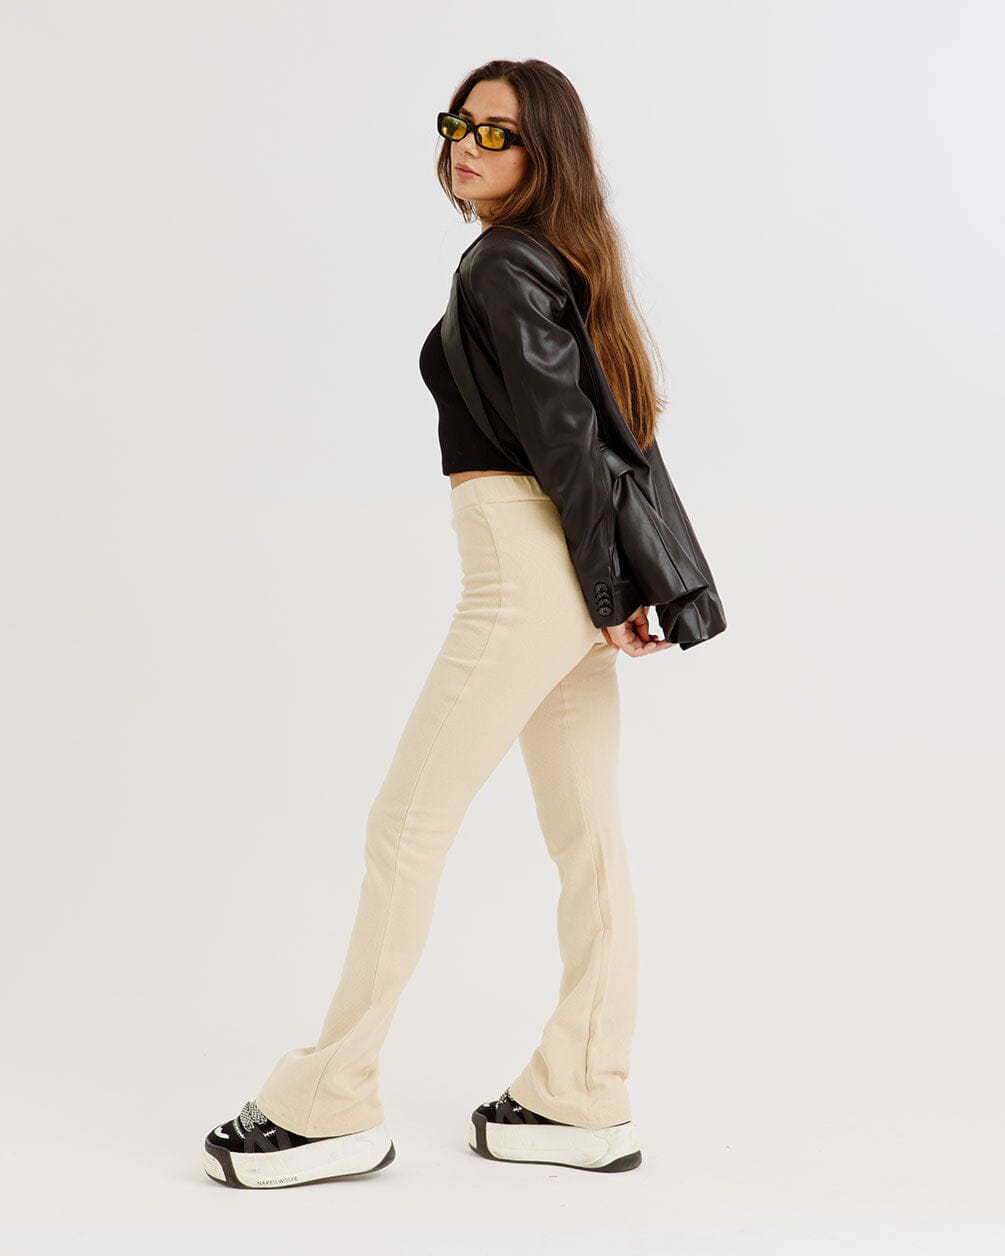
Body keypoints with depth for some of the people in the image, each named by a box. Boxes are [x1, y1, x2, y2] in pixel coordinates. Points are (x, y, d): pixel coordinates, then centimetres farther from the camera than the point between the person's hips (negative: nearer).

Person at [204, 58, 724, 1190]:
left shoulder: (499, 264, -11)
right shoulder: (557, 259, 17)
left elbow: (561, 434, -17)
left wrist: (605, 594, -12)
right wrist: (616, 586, 14)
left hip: (525, 569, -10)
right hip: (568, 579, 10)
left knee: (406, 824, -3)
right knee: (585, 834, 9)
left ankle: (329, 1108, 6)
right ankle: (585, 1104, 17)